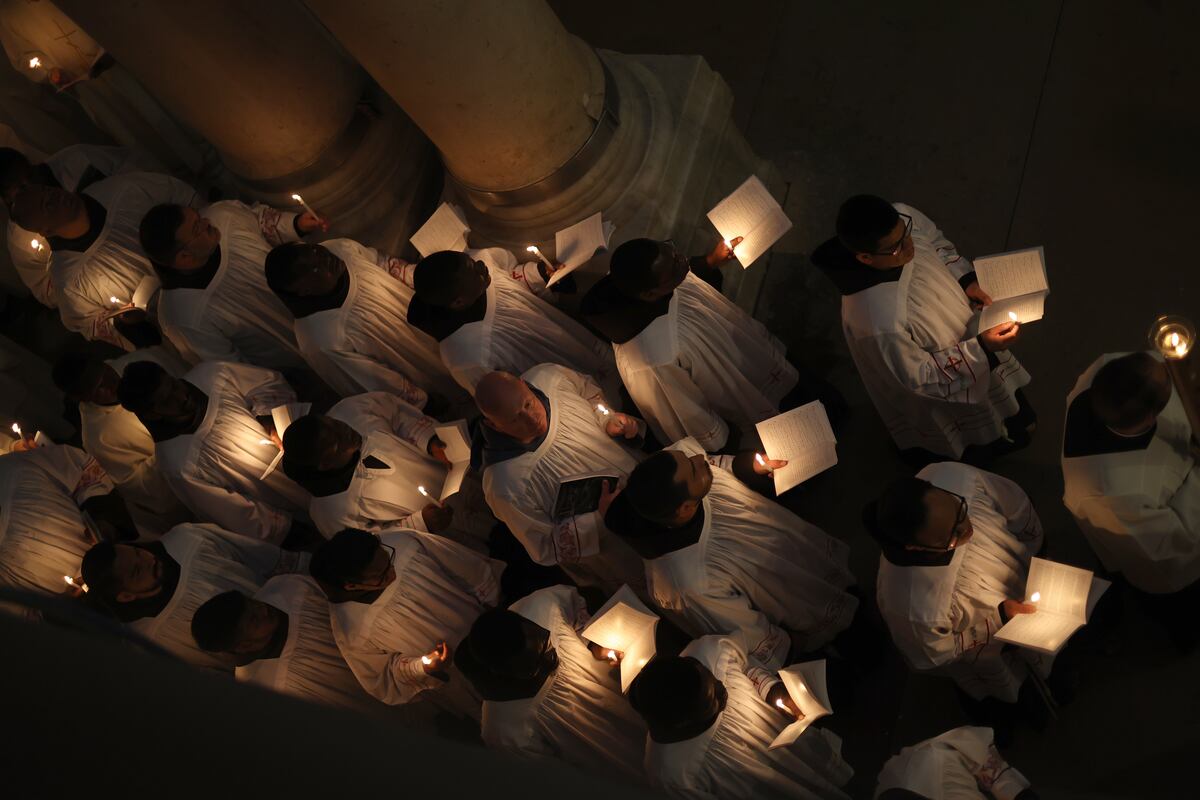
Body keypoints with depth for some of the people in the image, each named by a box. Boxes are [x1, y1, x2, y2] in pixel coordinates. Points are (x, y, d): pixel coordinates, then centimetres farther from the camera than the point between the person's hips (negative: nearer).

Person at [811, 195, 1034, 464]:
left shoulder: (903, 218, -29)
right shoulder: (878, 322, -48)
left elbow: (937, 243, -3)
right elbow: (920, 378, -29)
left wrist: (967, 280, -16)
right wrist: (982, 350, -32)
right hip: (943, 389, -6)